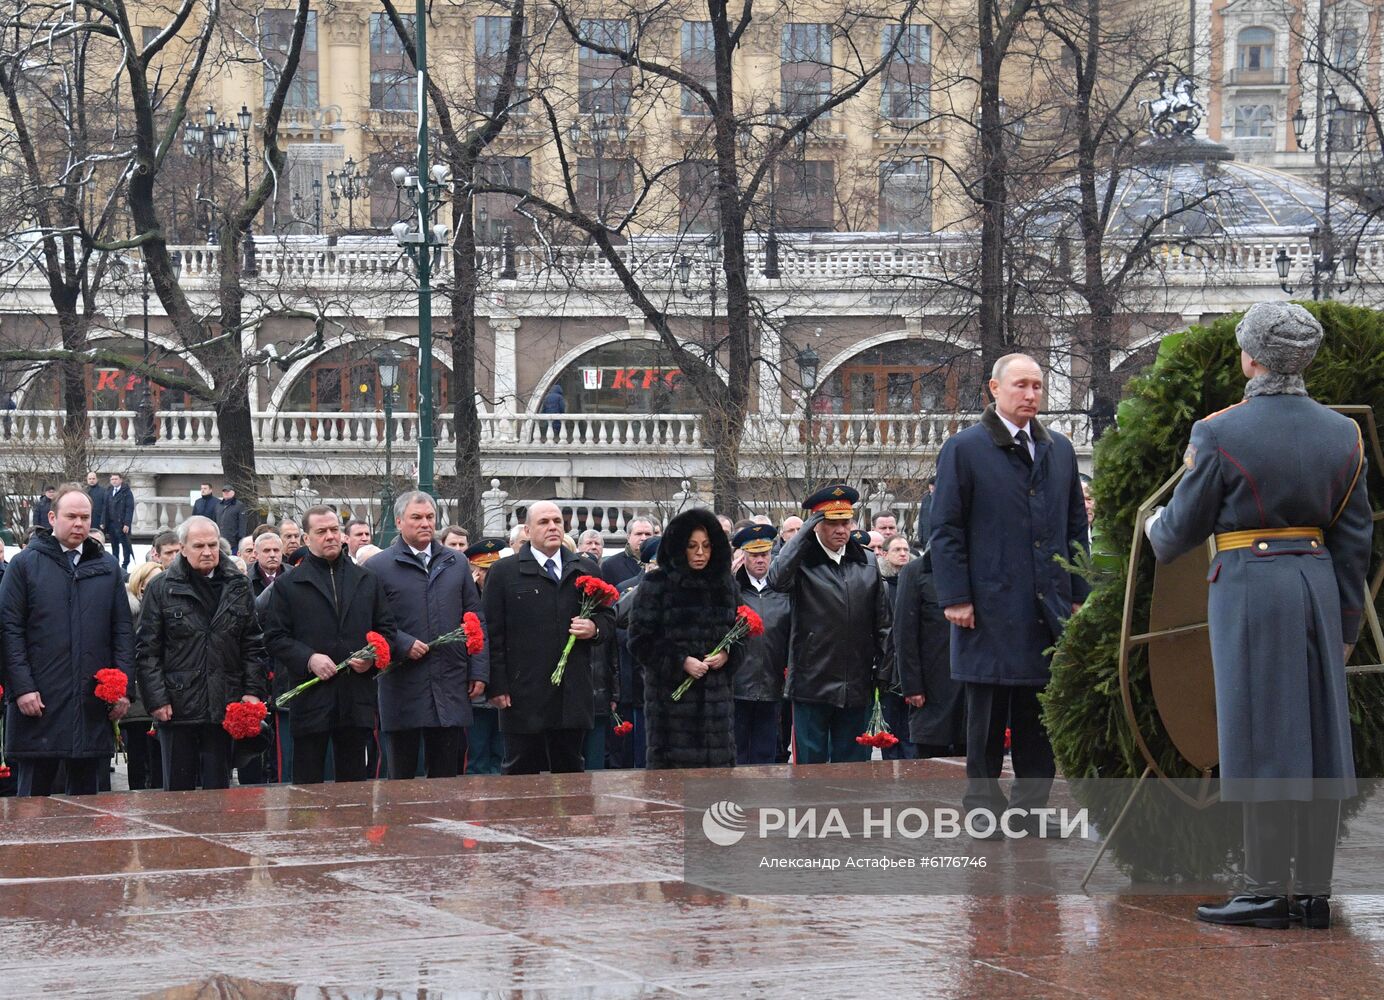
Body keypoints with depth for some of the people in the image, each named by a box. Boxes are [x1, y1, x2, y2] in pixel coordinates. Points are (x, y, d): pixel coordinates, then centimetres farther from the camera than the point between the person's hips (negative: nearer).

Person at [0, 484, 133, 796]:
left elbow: (122, 630, 11)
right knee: (34, 797, 0)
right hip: (40, 702, -3)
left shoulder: (108, 568, 12)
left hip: (93, 705, 3)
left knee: (86, 796, 7)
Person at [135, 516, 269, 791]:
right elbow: (147, 650, -2)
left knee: (218, 788, 5)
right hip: (177, 705, -2)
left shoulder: (237, 588, 9)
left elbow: (253, 645, 11)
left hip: (224, 706, 2)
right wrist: (156, 699, -9)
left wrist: (253, 690, 0)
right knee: (178, 790, 5)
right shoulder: (162, 589, 0)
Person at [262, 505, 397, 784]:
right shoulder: (288, 586, 4)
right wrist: (308, 659, -15)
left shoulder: (368, 581, 14)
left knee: (354, 780, 7)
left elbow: (386, 628, 15)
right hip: (310, 698, -3)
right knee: (308, 782, 0)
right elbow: (274, 637, 0)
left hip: (357, 699, 3)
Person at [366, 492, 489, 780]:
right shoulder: (378, 567, 0)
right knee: (402, 775, 4)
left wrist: (479, 671, 6)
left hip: (450, 688, 3)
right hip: (403, 689, -3)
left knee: (446, 775, 5)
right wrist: (403, 644, -16)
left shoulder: (457, 563, 12)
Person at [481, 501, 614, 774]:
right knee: (522, 772, 0)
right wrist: (497, 687, -8)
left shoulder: (586, 570, 14)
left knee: (569, 770, 7)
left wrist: (595, 629, -4)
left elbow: (608, 618, 21)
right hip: (523, 697, -3)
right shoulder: (504, 572, 2)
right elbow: (492, 633, -1)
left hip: (573, 695, 3)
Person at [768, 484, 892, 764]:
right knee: (810, 764, 1)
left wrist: (883, 670, 7)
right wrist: (804, 533, -21)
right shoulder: (802, 560, -2)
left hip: (857, 687, 4)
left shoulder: (867, 563, 10)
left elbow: (882, 622, 14)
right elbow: (777, 579, -26)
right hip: (812, 685, -4)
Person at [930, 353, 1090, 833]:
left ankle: (1029, 812, 13)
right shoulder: (964, 449, -1)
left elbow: (1075, 525, 18)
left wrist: (1079, 593, 10)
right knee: (987, 718, 1)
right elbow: (946, 530, -3)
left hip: (1049, 609, 5)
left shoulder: (1059, 449, 15)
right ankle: (985, 811, 7)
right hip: (990, 609, -5)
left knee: (1040, 723, 6)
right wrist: (955, 597, -10)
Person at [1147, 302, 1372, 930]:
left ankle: (1267, 890, -3)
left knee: (1263, 742, -3)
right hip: (1319, 585, 5)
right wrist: (1345, 623, 16)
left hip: (1249, 586, -5)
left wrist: (1155, 532, 23)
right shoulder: (1344, 435, 6)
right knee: (1319, 738, 6)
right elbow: (1355, 539, 9)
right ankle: (1315, 892, 8)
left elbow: (1184, 525, 0)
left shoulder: (1219, 434, -9)